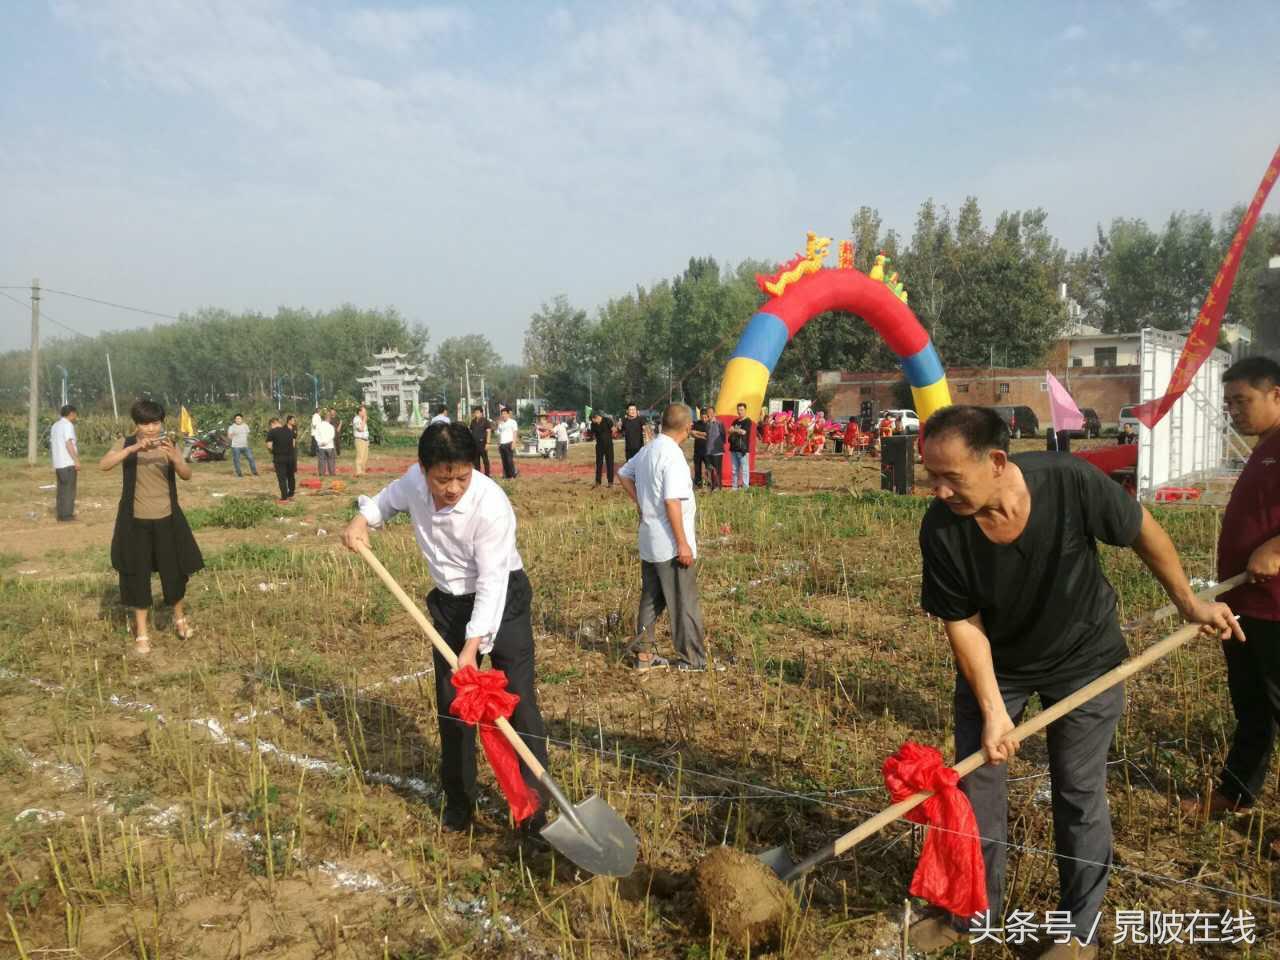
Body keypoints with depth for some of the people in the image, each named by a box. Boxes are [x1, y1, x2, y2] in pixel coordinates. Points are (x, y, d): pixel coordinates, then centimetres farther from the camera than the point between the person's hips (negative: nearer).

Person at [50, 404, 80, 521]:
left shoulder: (55, 426, 17)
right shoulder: (68, 425, -9)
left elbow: (52, 444, 18)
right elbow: (69, 443, -18)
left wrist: (54, 465, 22)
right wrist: (76, 460, -19)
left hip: (58, 463, 8)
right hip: (68, 463, -8)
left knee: (61, 490, 10)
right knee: (69, 490, -5)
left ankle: (61, 516, 11)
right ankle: (67, 515, -5)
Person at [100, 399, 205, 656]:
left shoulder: (168, 446, -1)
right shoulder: (126, 444, -4)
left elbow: (187, 475, -16)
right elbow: (104, 464, -22)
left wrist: (173, 456, -35)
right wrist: (134, 448, -34)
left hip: (166, 519, 1)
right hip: (135, 520, -1)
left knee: (174, 571, 8)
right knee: (137, 576, 6)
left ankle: (179, 617, 35)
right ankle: (141, 633, 19)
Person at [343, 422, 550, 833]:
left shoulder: (491, 505, -31)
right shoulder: (415, 481, -14)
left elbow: (492, 581, -30)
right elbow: (390, 497, 13)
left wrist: (473, 646, -33)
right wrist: (362, 519, -4)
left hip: (503, 600, -5)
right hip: (450, 603, 6)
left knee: (519, 702, -5)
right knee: (451, 704, 11)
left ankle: (534, 807, 7)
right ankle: (458, 803, 27)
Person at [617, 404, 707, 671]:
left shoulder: (648, 450, 7)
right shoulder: (672, 455, -20)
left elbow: (623, 474, 21)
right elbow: (672, 501, -24)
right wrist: (683, 543, -20)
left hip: (649, 542, 8)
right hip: (671, 544, -8)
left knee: (651, 598, 16)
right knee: (684, 602, 3)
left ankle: (644, 654, 22)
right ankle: (693, 660, 12)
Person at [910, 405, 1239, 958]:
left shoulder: (1073, 484, -32)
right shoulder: (941, 529, -28)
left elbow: (1143, 533, -11)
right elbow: (961, 622, -17)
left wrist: (1189, 602, 1)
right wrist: (993, 710, -19)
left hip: (1083, 658, -1)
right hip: (995, 663, 2)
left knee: (1079, 792, 8)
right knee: (973, 779, 8)